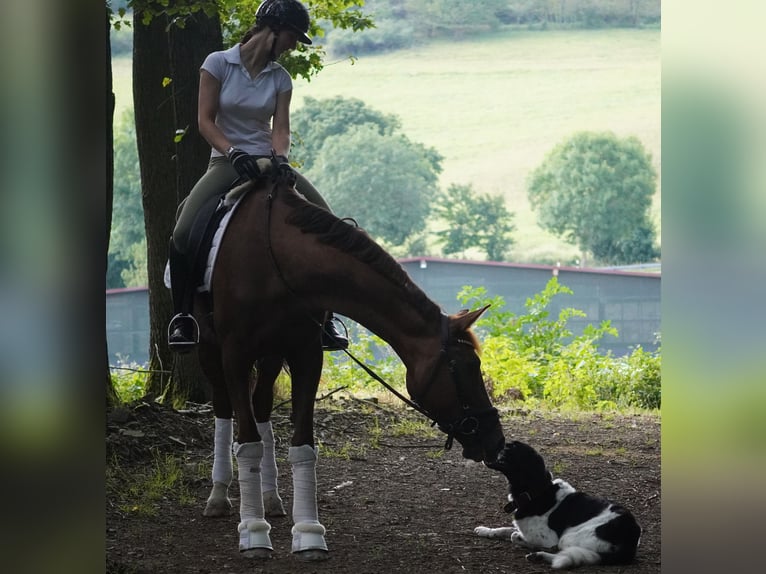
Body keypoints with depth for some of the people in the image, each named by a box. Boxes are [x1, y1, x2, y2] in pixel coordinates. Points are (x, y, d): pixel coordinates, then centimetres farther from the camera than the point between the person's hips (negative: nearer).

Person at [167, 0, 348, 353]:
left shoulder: (280, 78, 6)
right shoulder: (219, 63, -3)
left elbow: (281, 128, -1)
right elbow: (205, 121, -7)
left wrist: (281, 158, -23)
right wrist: (234, 153, -23)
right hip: (227, 162, -3)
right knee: (184, 232, -27)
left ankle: (324, 317, -8)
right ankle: (181, 315, -7)